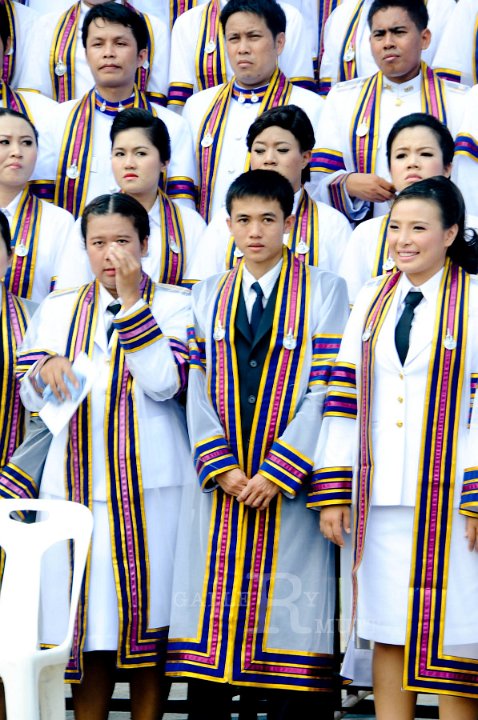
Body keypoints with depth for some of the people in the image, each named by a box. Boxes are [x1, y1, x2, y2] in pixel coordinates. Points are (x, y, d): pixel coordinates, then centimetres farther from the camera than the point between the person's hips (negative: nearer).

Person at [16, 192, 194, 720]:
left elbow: (165, 382, -11)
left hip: (150, 483, -2)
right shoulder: (58, 309, 15)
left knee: (148, 617, -1)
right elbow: (31, 398, 12)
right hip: (75, 483, 2)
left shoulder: (172, 305, 5)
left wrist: (131, 299, -12)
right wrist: (48, 366, -11)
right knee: (87, 626, 1)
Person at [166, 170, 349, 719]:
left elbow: (325, 389, -5)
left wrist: (276, 473, -13)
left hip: (289, 483, -3)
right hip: (219, 485, 3)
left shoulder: (324, 291, 3)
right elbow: (197, 389, 5)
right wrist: (221, 468, -9)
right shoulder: (206, 297, 14)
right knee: (212, 626, 2)